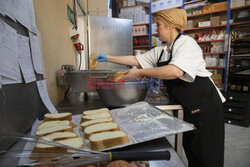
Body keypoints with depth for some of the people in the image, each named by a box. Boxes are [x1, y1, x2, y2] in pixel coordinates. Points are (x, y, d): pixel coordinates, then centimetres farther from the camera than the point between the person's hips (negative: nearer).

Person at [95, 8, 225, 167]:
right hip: (189, 106, 7)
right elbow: (137, 59, 10)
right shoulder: (160, 51, 7)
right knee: (189, 147, 18)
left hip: (206, 104, -7)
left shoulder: (186, 42, -17)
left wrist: (140, 72, -27)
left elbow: (176, 71, -34)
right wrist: (109, 58, 10)